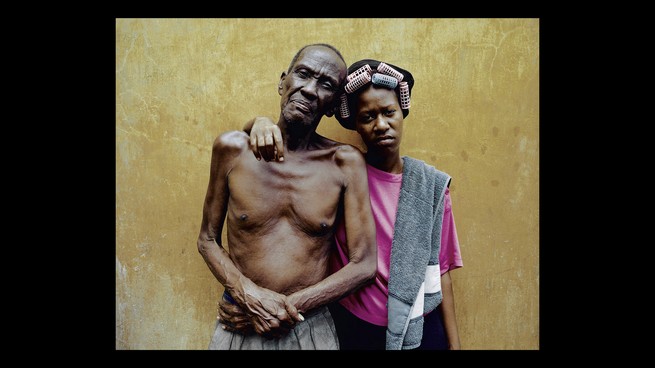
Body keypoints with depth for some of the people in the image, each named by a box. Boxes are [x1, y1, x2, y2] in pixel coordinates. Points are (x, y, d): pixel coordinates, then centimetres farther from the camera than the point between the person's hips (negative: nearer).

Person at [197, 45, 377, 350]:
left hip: (311, 327, 0)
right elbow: (208, 239, 1)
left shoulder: (346, 163, -10)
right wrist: (247, 295, -14)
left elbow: (364, 265, -8)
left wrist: (287, 307, -14)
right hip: (238, 324, 1)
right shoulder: (232, 148, -7)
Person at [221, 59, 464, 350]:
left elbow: (439, 268, 1)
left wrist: (454, 342, 2)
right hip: (353, 329, -1)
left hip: (420, 331, 2)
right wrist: (261, 123, -27)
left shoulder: (431, 185, -4)